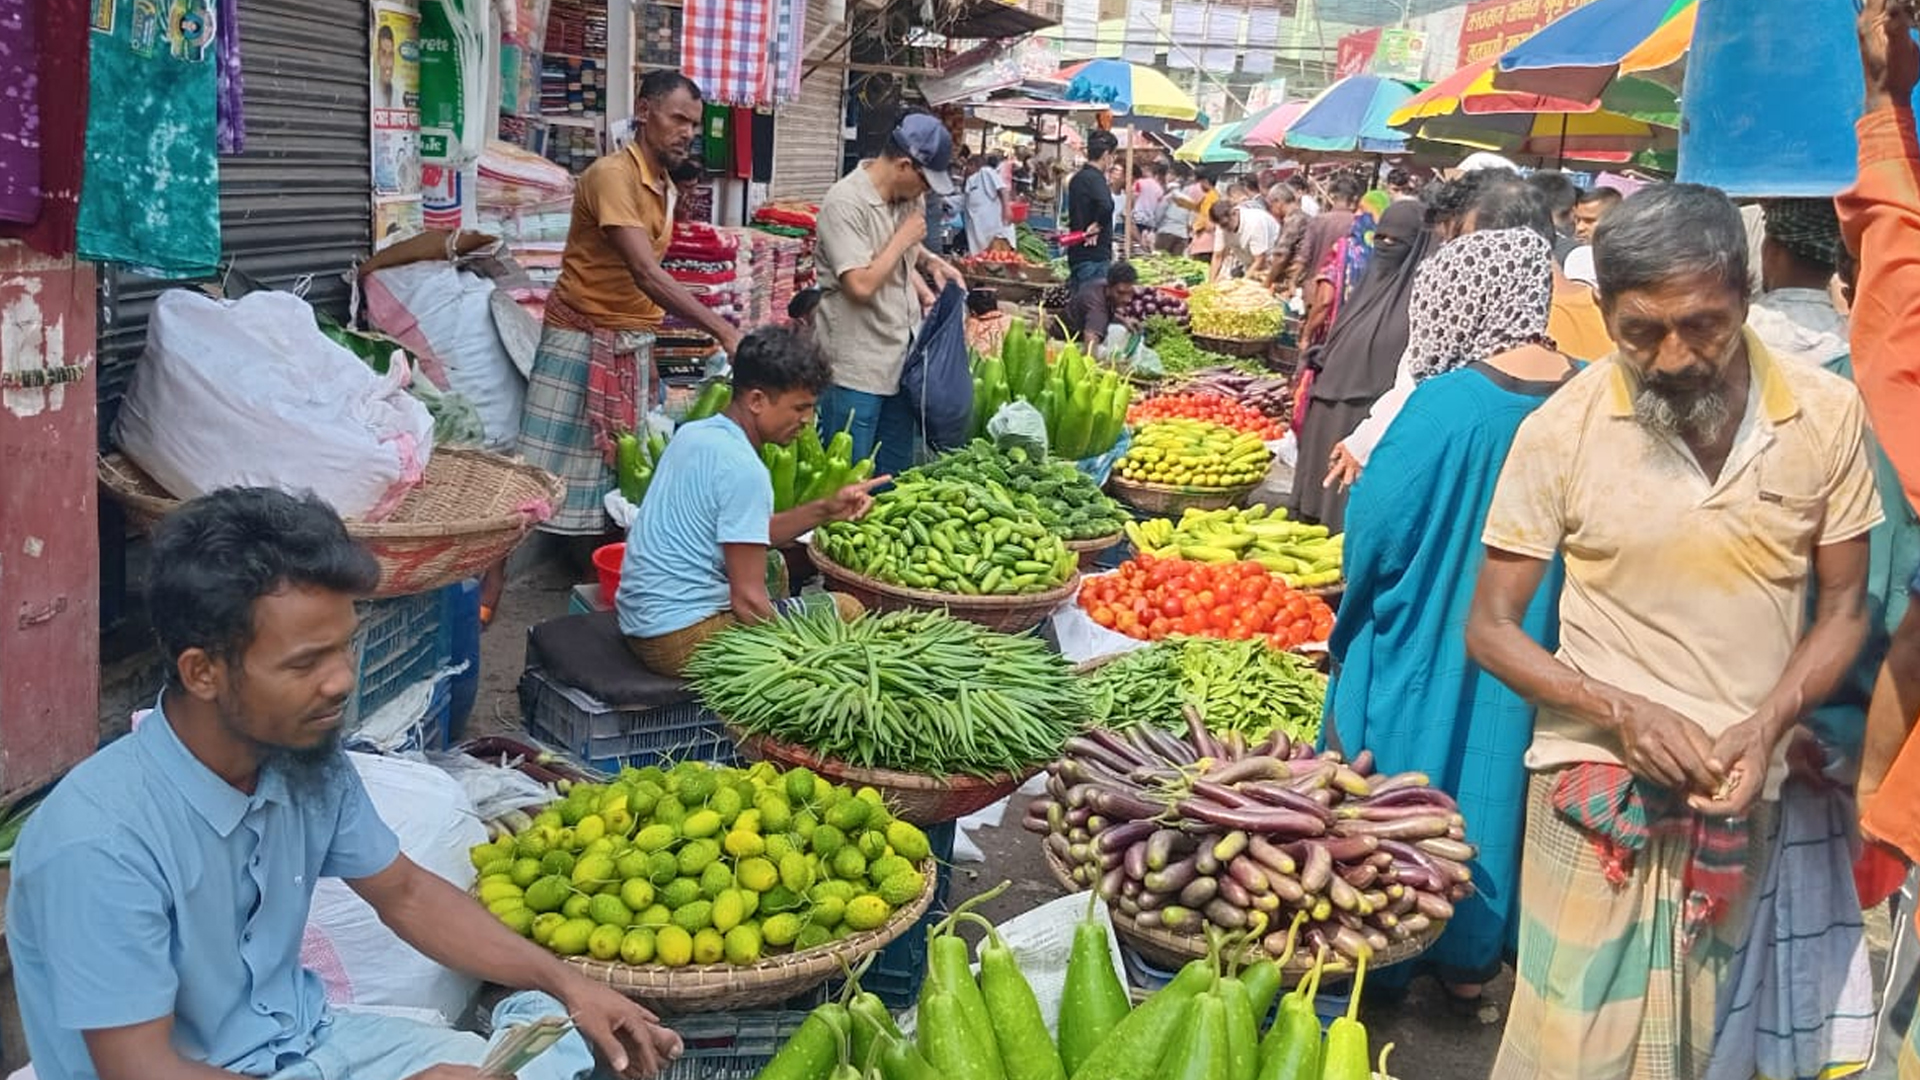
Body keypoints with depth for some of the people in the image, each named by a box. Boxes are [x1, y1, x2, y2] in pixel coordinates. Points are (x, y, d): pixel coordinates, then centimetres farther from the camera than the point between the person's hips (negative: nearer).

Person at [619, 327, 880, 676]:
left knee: (772, 562, 30)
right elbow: (748, 600, -22)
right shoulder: (743, 470, -21)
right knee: (846, 611, -5)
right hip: (682, 640, -10)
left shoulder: (693, 434, 7)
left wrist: (823, 510, 8)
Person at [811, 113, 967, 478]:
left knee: (897, 472, 14)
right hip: (856, 367, -8)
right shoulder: (846, 202, -17)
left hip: (900, 359, 8)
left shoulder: (905, 197, 7)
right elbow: (861, 285, -24)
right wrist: (904, 238, -14)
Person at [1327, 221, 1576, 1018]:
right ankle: (1473, 958, 34)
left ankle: (1391, 956, 28)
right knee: (1500, 776, 19)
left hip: (1432, 651, -5)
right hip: (1538, 649, 5)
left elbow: (1377, 526, -17)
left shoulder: (1449, 405, -24)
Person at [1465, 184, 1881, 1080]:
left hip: (1746, 795, 2)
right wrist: (1623, 712, -19)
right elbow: (1490, 628, -4)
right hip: (1598, 781, -2)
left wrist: (1767, 728, -12)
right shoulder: (1562, 430, -11)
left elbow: (1842, 608, 5)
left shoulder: (1828, 415, -6)